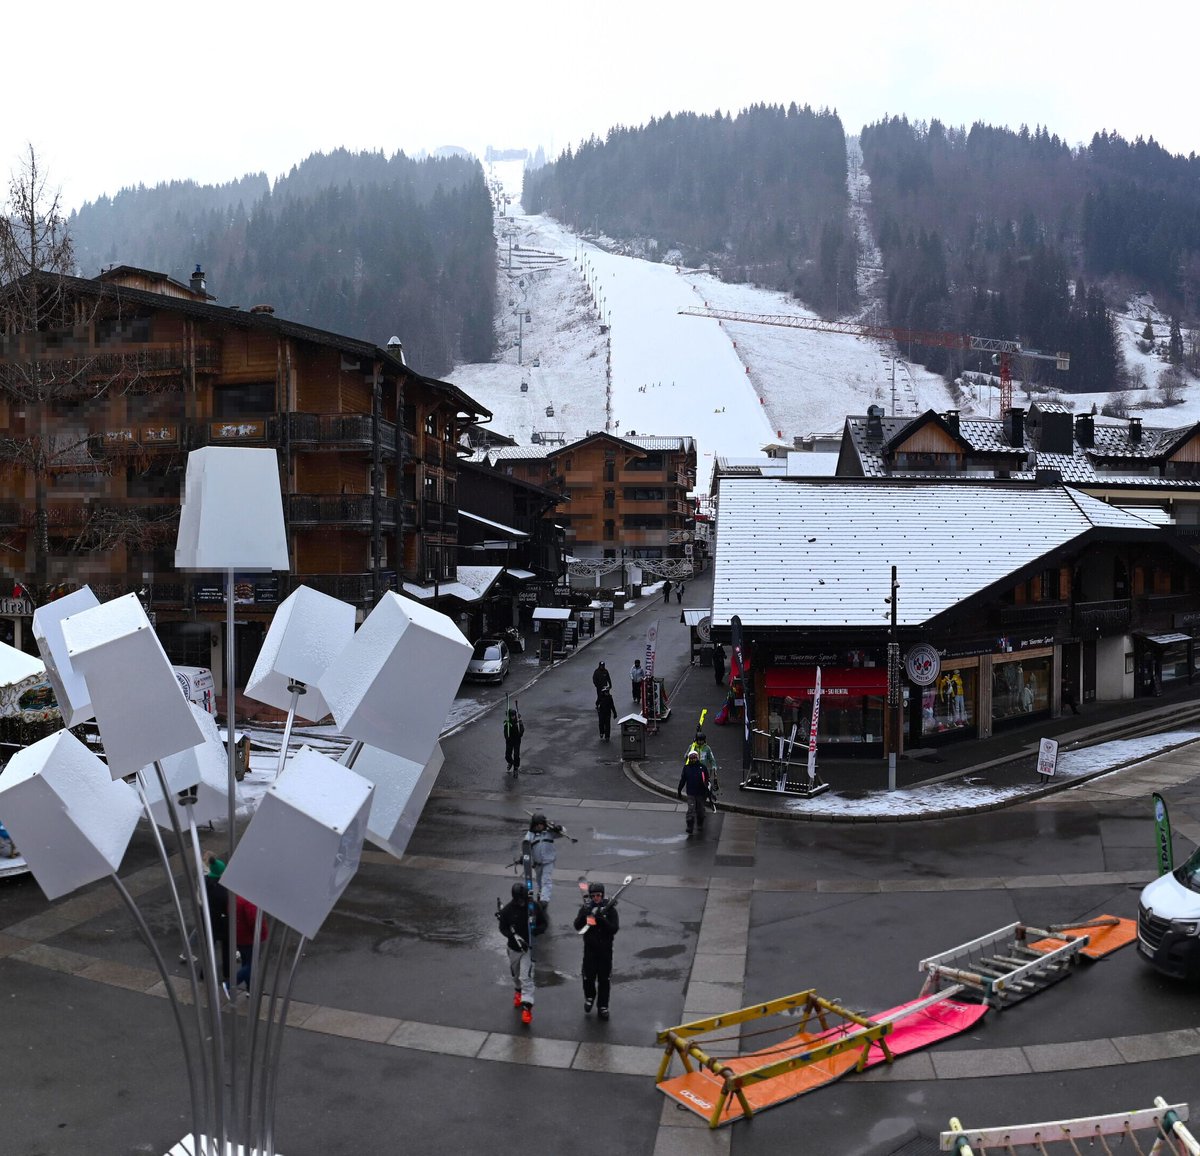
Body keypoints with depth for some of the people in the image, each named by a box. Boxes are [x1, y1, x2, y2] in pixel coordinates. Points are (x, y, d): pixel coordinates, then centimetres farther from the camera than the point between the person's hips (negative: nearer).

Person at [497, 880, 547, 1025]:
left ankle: (527, 1007, -7)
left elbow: (543, 924, -3)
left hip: (529, 947, -2)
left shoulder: (534, 907, -14)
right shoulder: (507, 909, -14)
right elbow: (503, 928, -6)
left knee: (526, 977, -10)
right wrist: (514, 936, -24)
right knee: (515, 974, 22)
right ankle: (518, 991, 51)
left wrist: (534, 930, -23)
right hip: (513, 947, 2)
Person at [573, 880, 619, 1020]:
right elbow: (578, 926, -13)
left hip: (605, 949, -1)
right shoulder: (585, 908, -4)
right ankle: (589, 997, 35)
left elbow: (614, 929, -17)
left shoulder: (610, 909, -9)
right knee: (588, 977, 5)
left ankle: (603, 1007, 21)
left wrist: (601, 918, -28)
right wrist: (586, 913, -27)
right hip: (590, 948, 1)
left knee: (604, 979, 6)